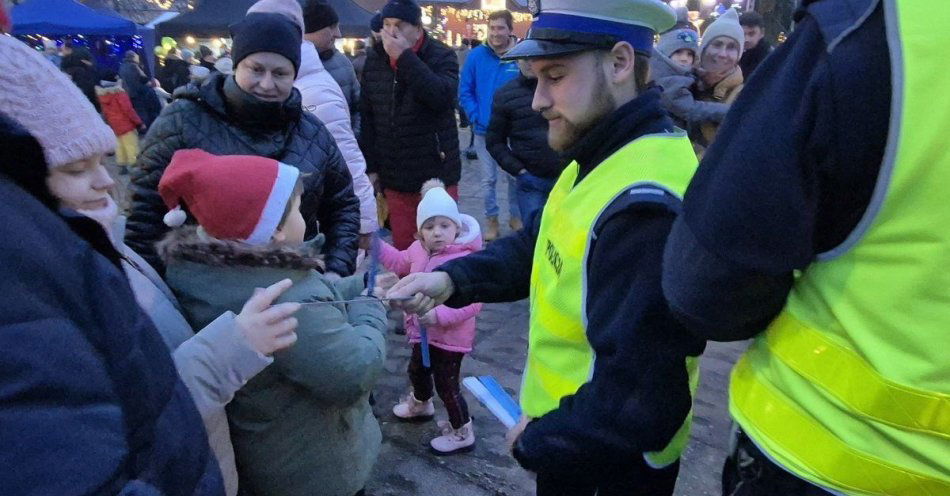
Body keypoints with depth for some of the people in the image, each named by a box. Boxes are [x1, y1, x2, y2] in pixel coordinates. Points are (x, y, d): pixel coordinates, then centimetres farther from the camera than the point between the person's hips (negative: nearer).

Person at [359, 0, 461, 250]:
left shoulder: (441, 56, -4)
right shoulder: (374, 61, 7)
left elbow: (442, 97, -23)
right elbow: (367, 118, 10)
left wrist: (405, 58, -20)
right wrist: (370, 166, 7)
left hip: (436, 174, -3)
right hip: (393, 177, 4)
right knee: (402, 246, 9)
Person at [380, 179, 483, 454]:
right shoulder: (418, 250, -5)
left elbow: (472, 304, -31)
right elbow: (399, 262, 17)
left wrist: (439, 315, -37)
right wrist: (375, 243, 8)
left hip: (450, 337, -8)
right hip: (423, 332, 8)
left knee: (447, 384, 5)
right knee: (417, 370, 30)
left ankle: (462, 434, 27)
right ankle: (420, 404, 61)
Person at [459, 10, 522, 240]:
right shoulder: (477, 55, -4)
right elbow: (464, 91, -1)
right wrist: (477, 118, -11)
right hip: (484, 130, 1)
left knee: (514, 176, 11)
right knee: (488, 179, 10)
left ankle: (515, 216, 30)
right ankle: (491, 219, 25)